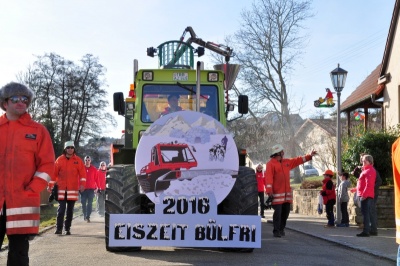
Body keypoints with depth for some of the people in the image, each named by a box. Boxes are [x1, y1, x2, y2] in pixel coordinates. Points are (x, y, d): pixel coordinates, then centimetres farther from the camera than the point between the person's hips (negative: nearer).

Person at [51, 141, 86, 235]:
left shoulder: (78, 160, 4)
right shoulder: (59, 160, 5)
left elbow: (82, 173, 0)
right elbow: (54, 173, 6)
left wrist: (82, 184, -13)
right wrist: (50, 185, 4)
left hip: (73, 189, 1)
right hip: (61, 189, -1)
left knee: (70, 210, 6)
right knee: (61, 209, -3)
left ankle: (67, 228, 13)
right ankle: (58, 228, 1)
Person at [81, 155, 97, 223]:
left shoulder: (94, 169, 3)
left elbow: (96, 179, 5)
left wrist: (96, 187, 0)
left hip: (91, 189, 0)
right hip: (83, 189, 0)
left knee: (90, 203, -4)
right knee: (83, 203, 5)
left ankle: (88, 217, -3)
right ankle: (84, 215, 23)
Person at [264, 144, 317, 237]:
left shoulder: (287, 162, 17)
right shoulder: (271, 164, -7)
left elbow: (298, 160, 27)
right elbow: (268, 177, -15)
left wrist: (310, 156, 28)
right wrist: (269, 190, -24)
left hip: (287, 192, 7)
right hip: (277, 193, -7)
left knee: (285, 212, 10)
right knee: (278, 212, -7)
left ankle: (281, 229, 23)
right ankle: (276, 231, 0)